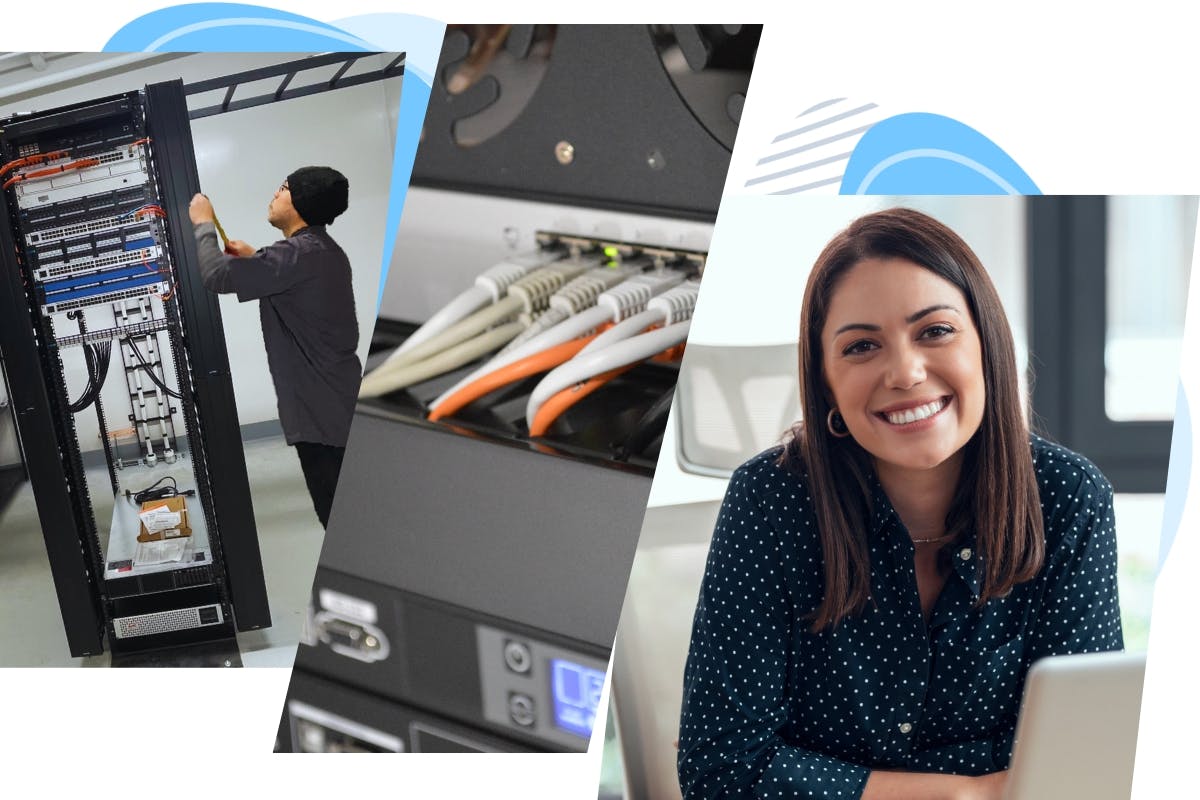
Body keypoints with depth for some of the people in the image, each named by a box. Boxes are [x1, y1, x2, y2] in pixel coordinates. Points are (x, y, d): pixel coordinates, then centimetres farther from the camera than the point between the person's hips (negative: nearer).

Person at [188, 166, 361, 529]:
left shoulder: (298, 254, -19)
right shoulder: (323, 251, 13)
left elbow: (217, 275, -20)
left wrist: (204, 224, -4)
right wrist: (254, 259, 25)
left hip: (322, 409, -10)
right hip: (338, 402, 10)